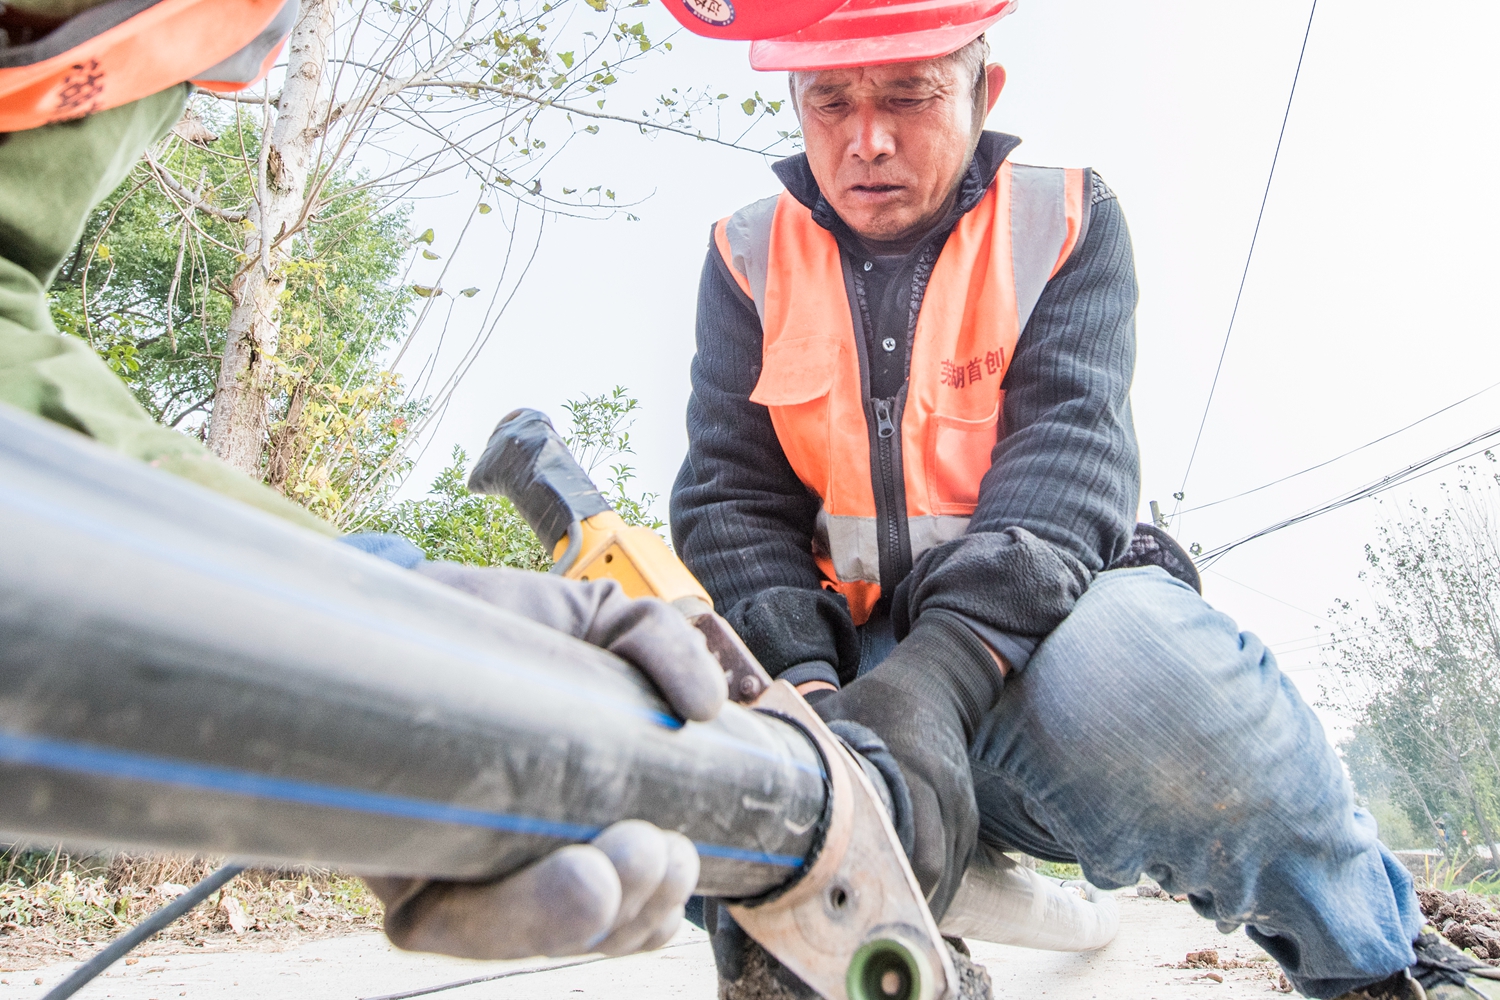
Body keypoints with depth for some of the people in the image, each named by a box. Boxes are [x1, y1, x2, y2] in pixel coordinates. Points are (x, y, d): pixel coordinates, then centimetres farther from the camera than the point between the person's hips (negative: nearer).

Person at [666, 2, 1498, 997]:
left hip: (1040, 618, -1)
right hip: (851, 646, 2)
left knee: (1137, 659, -36)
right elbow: (732, 497, -4)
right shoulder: (750, 256, 5)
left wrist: (939, 674, -33)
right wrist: (804, 688, -25)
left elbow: (1070, 452, -15)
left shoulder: (1067, 220, 1)